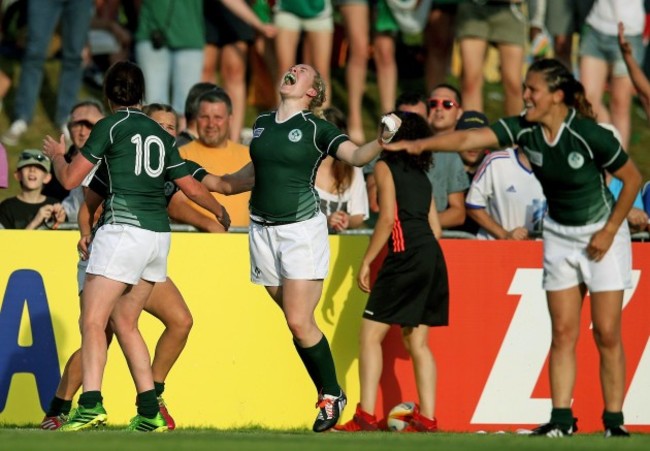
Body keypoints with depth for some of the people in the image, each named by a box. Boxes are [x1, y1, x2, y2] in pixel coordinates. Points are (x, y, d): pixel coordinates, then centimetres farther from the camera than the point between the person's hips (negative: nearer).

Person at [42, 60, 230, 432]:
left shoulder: (110, 126, -3)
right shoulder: (161, 135, 15)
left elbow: (70, 179, -1)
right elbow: (192, 188, 22)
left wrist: (57, 154, 20)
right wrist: (220, 211, 41)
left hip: (124, 230, -7)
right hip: (159, 234, 7)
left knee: (93, 320, -9)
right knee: (125, 323, 14)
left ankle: (91, 404, -24)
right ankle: (150, 411, 7)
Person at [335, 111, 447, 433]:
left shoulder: (385, 166, 1)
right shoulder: (420, 174, 22)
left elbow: (388, 218, -10)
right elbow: (436, 228, 18)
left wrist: (366, 262, -8)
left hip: (406, 255, -8)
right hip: (432, 257, 8)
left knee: (371, 333, -6)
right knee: (417, 341, 10)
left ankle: (366, 417, -14)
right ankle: (427, 419, 4)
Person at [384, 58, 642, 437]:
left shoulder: (590, 135, -22)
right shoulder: (525, 129, -9)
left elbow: (633, 178, -11)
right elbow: (469, 139, -16)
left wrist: (609, 232, -12)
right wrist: (419, 145, -30)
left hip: (601, 234, -5)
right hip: (559, 235, 5)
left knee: (607, 333, -4)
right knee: (563, 332, 0)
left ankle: (614, 420, 2)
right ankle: (562, 419, 0)